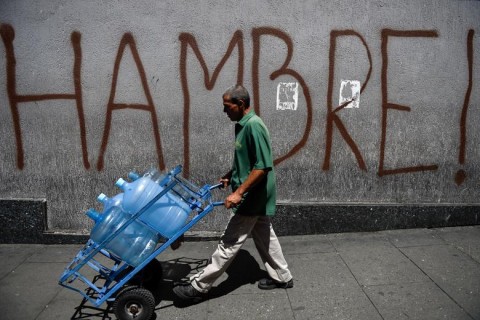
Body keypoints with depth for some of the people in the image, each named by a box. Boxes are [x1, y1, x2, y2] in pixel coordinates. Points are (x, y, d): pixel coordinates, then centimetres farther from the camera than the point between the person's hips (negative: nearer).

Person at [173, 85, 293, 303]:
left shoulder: (254, 126, -22)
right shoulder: (243, 125, 9)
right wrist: (230, 175, 14)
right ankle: (282, 277, 34)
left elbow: (262, 166, -26)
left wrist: (239, 192, -26)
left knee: (229, 243, -3)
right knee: (264, 236, 20)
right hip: (255, 197, 10)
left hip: (252, 198, -10)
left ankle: (198, 287, 5)